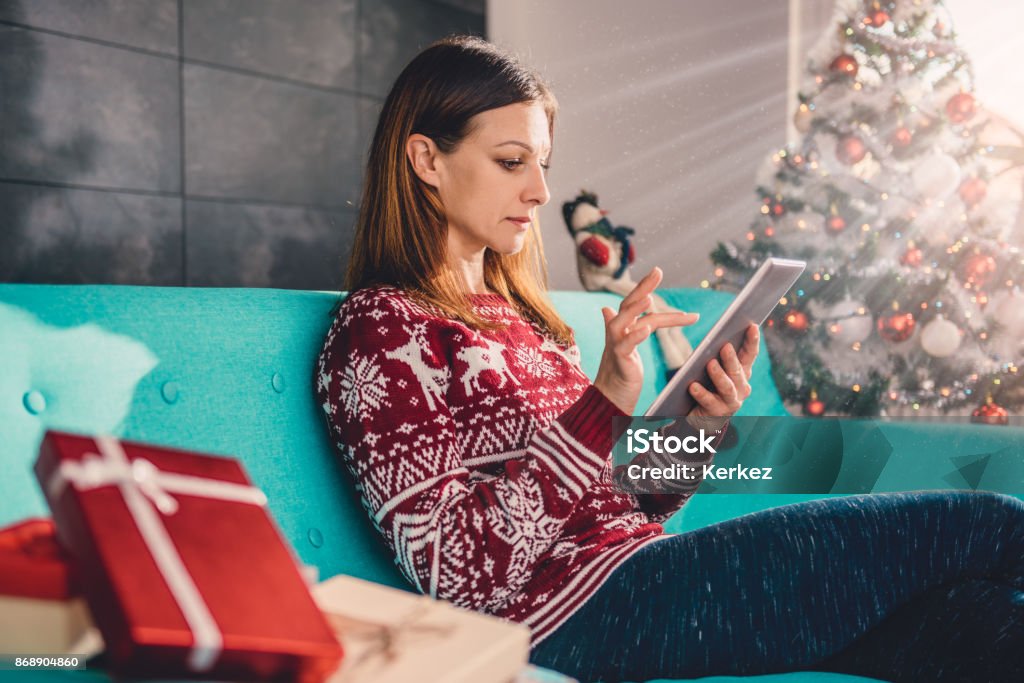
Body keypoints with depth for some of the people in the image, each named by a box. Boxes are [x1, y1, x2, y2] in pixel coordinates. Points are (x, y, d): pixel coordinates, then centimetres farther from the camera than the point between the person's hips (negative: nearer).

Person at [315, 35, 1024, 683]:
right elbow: (457, 570, -16)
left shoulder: (517, 312, 19)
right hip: (577, 606, -7)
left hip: (639, 569, 8)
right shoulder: (379, 329, -5)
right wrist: (606, 402, -23)